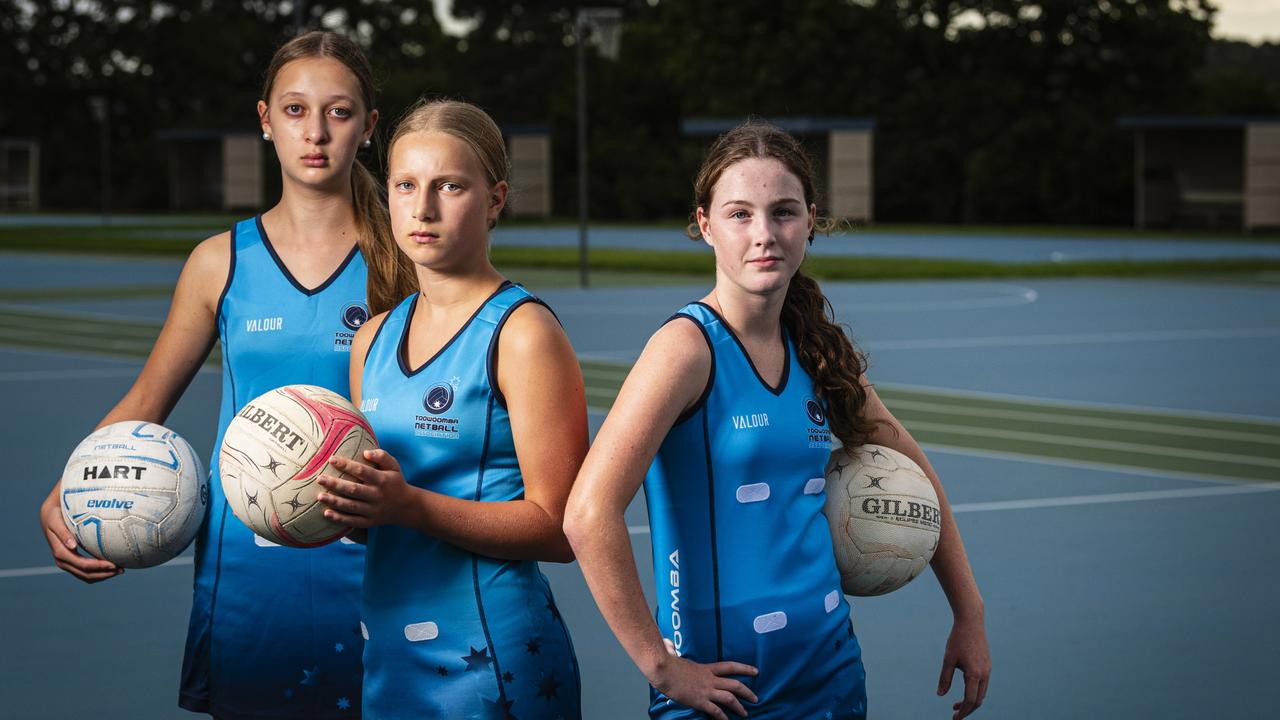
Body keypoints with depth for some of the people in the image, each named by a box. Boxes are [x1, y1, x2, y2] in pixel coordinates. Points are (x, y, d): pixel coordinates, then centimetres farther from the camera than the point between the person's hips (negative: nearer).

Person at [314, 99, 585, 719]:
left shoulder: (523, 335, -10)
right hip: (388, 656, 6)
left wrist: (410, 505, -23)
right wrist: (329, 500, -2)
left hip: (489, 661, -6)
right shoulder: (374, 340, 10)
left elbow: (557, 528, -15)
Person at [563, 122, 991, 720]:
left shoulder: (817, 350, 4)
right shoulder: (689, 346, -15)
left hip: (834, 671, 6)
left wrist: (969, 614, 17)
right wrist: (660, 665, -20)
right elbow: (589, 515, -24)